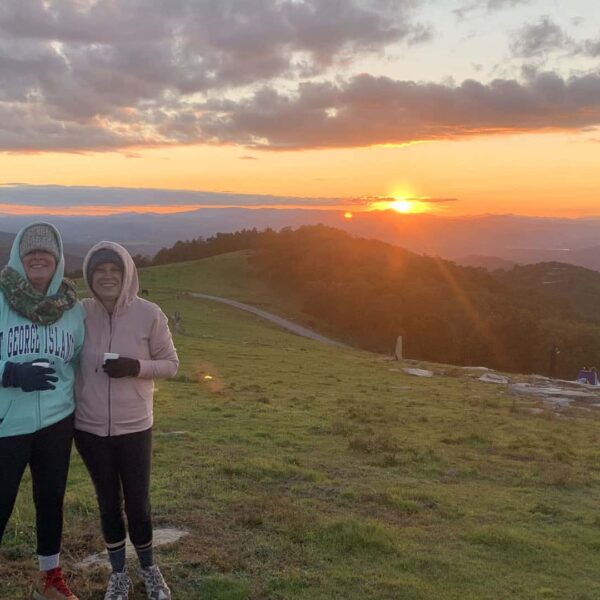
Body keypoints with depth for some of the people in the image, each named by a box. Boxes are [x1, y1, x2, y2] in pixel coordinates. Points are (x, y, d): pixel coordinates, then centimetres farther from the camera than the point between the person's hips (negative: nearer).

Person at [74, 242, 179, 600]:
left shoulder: (149, 314, -11)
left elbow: (171, 364, -3)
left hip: (135, 428, -1)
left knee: (138, 502, 9)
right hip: (89, 428, 2)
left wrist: (136, 367, -21)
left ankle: (149, 570, 34)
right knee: (108, 502, 16)